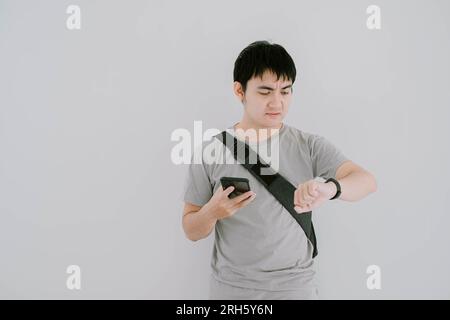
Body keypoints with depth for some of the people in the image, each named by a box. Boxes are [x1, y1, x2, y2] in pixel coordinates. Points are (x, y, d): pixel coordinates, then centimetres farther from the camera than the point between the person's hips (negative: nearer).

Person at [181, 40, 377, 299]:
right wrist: (212, 212, -23)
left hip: (296, 286, 1)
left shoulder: (310, 147, -6)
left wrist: (330, 188, -39)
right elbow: (191, 231, -1)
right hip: (231, 288, 0)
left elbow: (367, 181, -18)